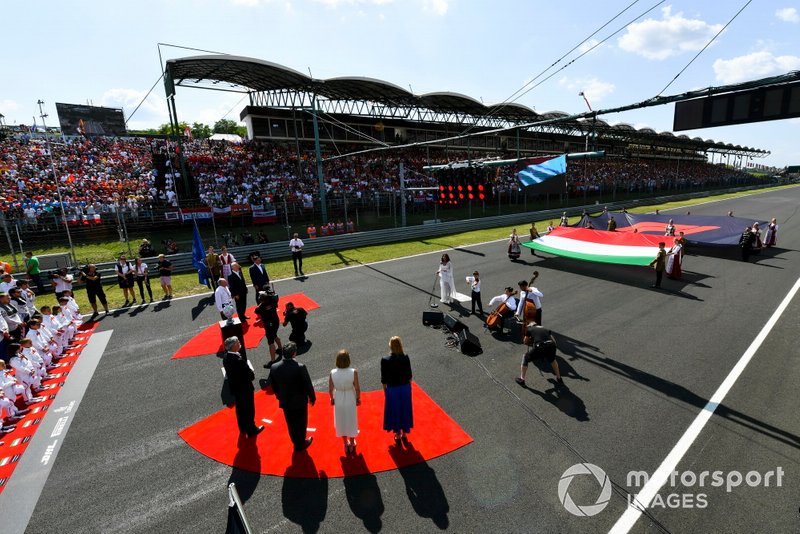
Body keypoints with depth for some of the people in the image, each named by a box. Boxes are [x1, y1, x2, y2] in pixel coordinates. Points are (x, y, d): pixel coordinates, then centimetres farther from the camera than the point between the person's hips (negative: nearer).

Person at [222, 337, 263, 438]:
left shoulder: (225, 357, -10)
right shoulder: (239, 360, -35)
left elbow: (229, 372, 3)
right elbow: (251, 376, -29)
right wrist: (252, 373, -7)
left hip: (234, 388, 8)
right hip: (245, 389, -8)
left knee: (240, 408, 27)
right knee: (249, 410, 14)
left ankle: (242, 427, 47)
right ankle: (251, 431, 32)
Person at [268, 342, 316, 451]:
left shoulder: (274, 368, -17)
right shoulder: (300, 367, -30)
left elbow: (274, 386, -2)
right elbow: (308, 385, -18)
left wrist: (280, 397, 15)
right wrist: (312, 398, 0)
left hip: (285, 402, 4)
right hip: (300, 401, -3)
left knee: (291, 424, 24)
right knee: (301, 423, 20)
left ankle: (296, 442, 44)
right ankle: (300, 444, 40)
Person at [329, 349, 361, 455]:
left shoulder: (332, 373, -19)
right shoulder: (353, 372, -25)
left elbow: (330, 389, -8)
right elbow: (357, 388, -16)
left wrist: (332, 398, 10)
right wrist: (358, 398, 2)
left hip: (338, 400, 1)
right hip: (350, 399, -1)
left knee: (341, 422, 23)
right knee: (351, 421, 21)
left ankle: (345, 444, 40)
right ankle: (351, 444, 38)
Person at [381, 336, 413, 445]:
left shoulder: (385, 360, -20)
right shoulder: (406, 357, -14)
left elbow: (384, 379, -12)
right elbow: (409, 375, -4)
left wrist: (385, 390, 4)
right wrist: (408, 387, 11)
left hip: (392, 389, -2)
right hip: (405, 388, 2)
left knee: (395, 411, 17)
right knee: (405, 410, 20)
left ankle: (398, 435, 33)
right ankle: (404, 434, 37)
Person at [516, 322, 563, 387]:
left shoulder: (529, 329, 24)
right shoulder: (545, 329, 32)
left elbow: (525, 342, 32)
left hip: (539, 348, -4)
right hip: (551, 346, 4)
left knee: (525, 358, 22)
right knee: (552, 360, 39)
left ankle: (521, 379, 24)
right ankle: (559, 379, 47)